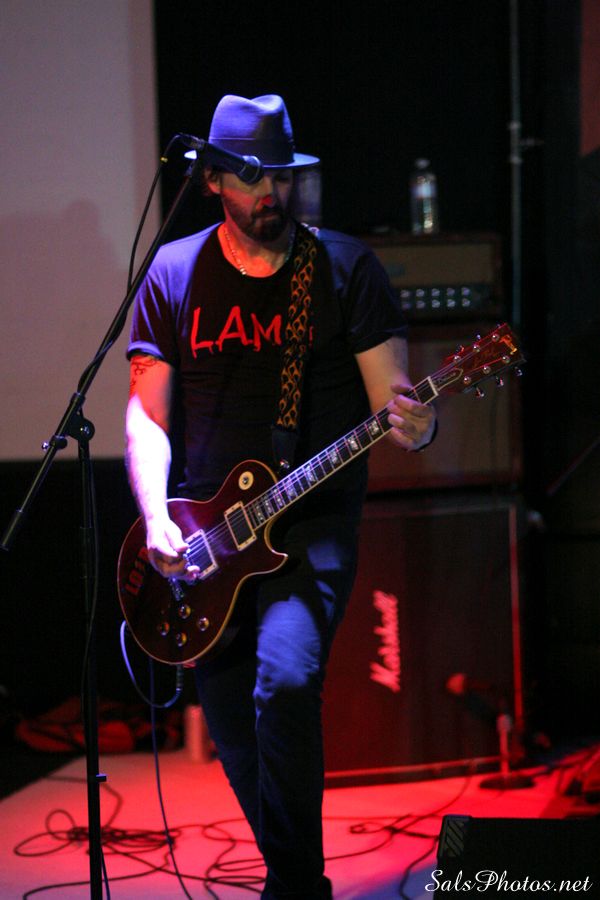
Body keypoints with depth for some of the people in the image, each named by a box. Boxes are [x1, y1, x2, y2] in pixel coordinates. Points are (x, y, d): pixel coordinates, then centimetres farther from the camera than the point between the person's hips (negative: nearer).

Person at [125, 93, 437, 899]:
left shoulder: (346, 267, -1)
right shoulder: (175, 275, 4)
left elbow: (390, 400, -3)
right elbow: (147, 416, 2)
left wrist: (413, 426, -28)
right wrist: (157, 521, -14)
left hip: (313, 527, -3)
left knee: (286, 680, -25)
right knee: (232, 728, 7)